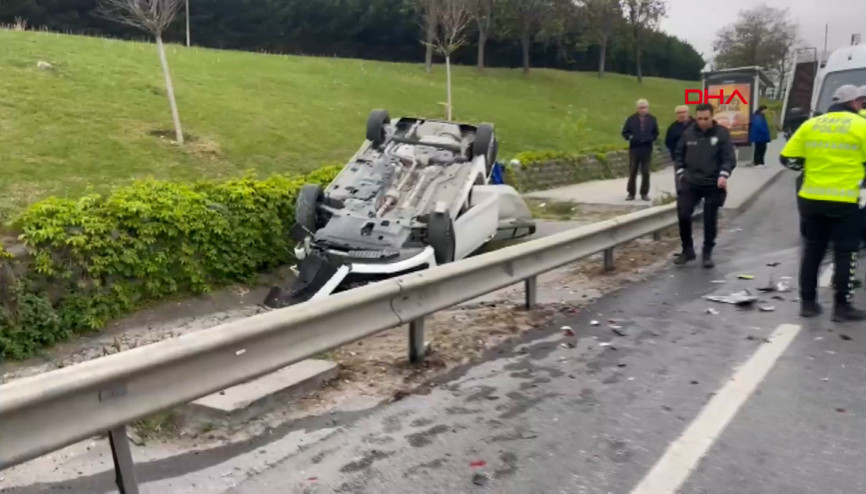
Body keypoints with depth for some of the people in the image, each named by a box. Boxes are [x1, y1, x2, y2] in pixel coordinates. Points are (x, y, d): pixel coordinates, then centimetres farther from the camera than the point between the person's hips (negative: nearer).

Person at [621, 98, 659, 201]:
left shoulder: (652, 119, 5)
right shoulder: (631, 119, 1)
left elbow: (656, 133, 11)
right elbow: (625, 132, 5)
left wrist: (651, 138, -9)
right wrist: (630, 137, -15)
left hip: (647, 149, 1)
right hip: (634, 148, -1)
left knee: (645, 172, 4)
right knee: (632, 172, 3)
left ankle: (644, 193, 12)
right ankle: (631, 193, 10)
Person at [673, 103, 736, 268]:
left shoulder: (722, 133, -3)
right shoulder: (688, 133, 5)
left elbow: (729, 157, -6)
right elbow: (679, 155, 14)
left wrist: (724, 175, -20)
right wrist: (680, 172, 2)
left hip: (713, 184, -2)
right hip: (690, 183, 2)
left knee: (710, 219, 5)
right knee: (683, 214, -3)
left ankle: (708, 253, 18)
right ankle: (687, 250, 14)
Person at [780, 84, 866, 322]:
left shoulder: (810, 125, 5)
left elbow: (787, 158, 5)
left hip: (811, 200, 4)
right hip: (846, 202, -4)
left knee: (812, 251, 12)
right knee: (845, 254, 6)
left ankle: (808, 302, 17)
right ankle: (842, 306, 10)